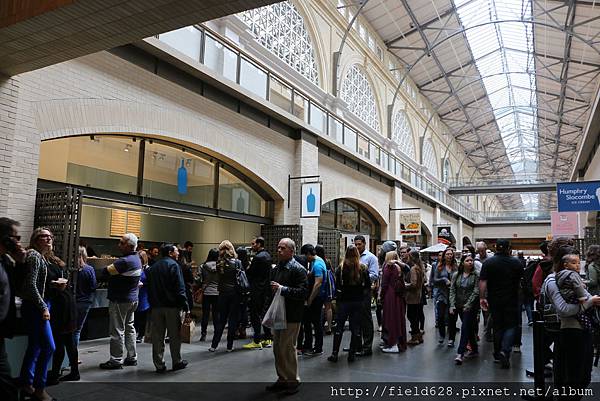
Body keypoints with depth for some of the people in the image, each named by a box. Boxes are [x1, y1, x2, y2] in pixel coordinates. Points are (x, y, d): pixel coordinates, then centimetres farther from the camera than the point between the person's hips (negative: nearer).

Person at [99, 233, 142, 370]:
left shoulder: (125, 261, -23)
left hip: (120, 300, -10)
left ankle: (116, 360, 6)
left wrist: (108, 267, -1)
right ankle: (132, 357, 22)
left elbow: (107, 271, -22)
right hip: (132, 299, 10)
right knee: (129, 327, 15)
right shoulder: (137, 259, 9)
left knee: (117, 330, -1)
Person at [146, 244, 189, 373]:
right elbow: (180, 289, -14)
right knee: (174, 335, 6)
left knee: (157, 336, 7)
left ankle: (159, 364, 9)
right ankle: (177, 362, 15)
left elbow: (149, 288, 18)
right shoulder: (173, 265, -8)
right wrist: (186, 307, -13)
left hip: (156, 306, 6)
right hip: (172, 305, -5)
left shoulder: (153, 267, 14)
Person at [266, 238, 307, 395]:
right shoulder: (276, 269, 14)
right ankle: (282, 379, 27)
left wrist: (282, 289, -23)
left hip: (291, 317, -8)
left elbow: (302, 292, -21)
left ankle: (293, 381, 13)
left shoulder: (298, 270, -11)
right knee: (277, 348, 13)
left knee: (287, 348, -3)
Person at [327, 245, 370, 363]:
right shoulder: (363, 268, -3)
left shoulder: (341, 268, -9)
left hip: (344, 301, -1)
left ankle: (334, 354, 9)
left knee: (339, 327, 7)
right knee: (355, 328, 9)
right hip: (358, 301, 2)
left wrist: (337, 297, 4)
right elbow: (368, 285, 0)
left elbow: (337, 285, -9)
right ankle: (352, 354, 11)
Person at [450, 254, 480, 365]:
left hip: (471, 307, -4)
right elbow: (452, 291, 4)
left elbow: (476, 292, -10)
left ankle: (460, 353, -13)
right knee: (469, 329, 14)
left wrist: (468, 305, -16)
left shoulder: (476, 275, -5)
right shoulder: (456, 275, 6)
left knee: (465, 328, -12)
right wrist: (452, 305, -5)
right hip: (459, 306, 4)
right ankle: (474, 350, 29)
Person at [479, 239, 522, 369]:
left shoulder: (488, 262, -6)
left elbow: (483, 282, -12)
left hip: (494, 300, 1)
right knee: (511, 325, 6)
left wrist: (482, 297, -9)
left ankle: (497, 354, 23)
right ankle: (504, 351, -14)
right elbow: (520, 280, 10)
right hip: (511, 300, -1)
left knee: (497, 326, 13)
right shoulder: (516, 262, -3)